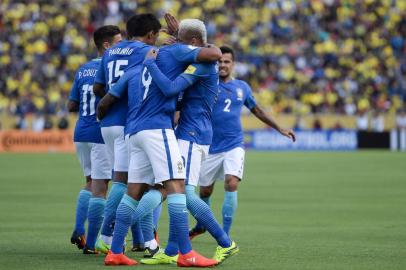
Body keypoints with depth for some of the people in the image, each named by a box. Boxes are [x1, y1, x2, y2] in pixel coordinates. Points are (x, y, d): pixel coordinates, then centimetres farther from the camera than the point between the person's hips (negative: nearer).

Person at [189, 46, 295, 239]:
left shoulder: (242, 87, 8)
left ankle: (225, 236, -13)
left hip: (234, 145, 1)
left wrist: (280, 129, 25)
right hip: (211, 147, -1)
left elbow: (256, 110, 22)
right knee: (205, 191, 9)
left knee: (231, 184, -19)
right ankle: (201, 225, 38)